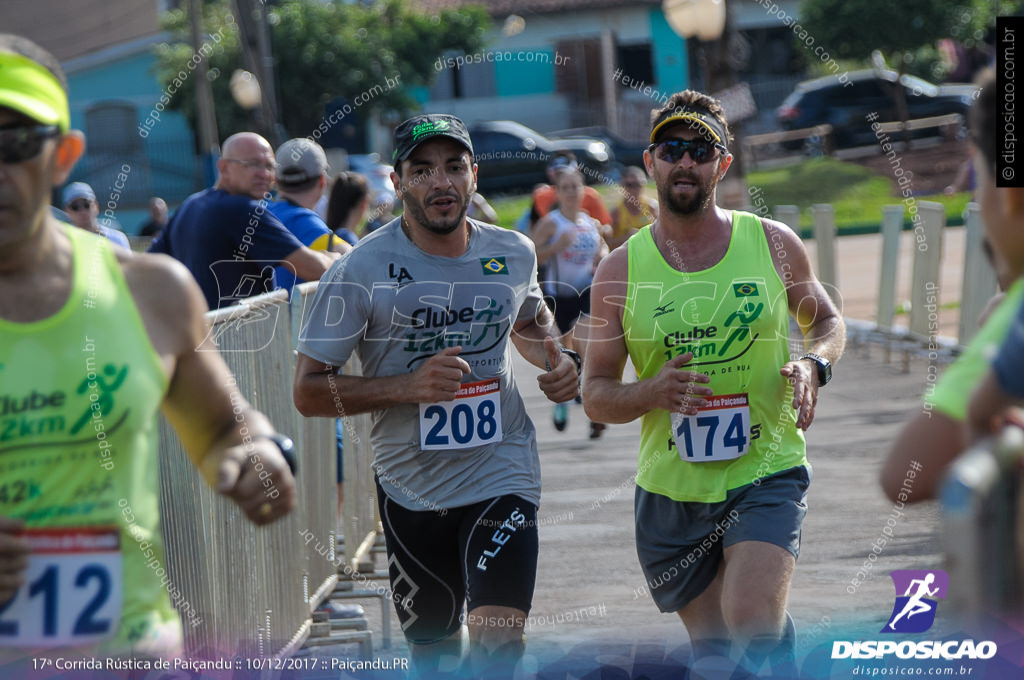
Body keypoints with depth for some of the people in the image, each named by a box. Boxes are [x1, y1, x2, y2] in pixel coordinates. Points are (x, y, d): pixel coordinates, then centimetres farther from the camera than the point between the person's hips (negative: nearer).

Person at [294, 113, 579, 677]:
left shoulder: (513, 253, 1)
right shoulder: (363, 269, -12)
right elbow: (308, 390, -11)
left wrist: (555, 358, 2)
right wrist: (407, 386, -23)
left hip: (502, 476, 1)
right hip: (410, 487, -1)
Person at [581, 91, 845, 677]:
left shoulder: (774, 243, -1)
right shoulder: (621, 270, -1)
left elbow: (828, 322, 16)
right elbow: (595, 396, 2)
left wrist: (814, 365, -7)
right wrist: (652, 393, -20)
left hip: (766, 474, -2)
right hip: (671, 491, 2)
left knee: (753, 623, -24)